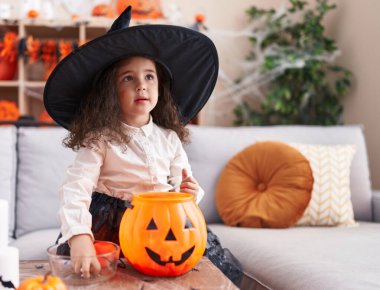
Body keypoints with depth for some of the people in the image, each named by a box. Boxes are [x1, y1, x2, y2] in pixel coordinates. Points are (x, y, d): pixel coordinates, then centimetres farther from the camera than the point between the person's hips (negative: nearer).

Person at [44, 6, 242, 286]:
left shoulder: (170, 138, 3)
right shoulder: (99, 140, -12)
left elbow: (183, 186, 6)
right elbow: (75, 189, -24)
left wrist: (191, 192, -20)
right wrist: (79, 237, -41)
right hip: (111, 221, -3)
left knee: (228, 270, -4)